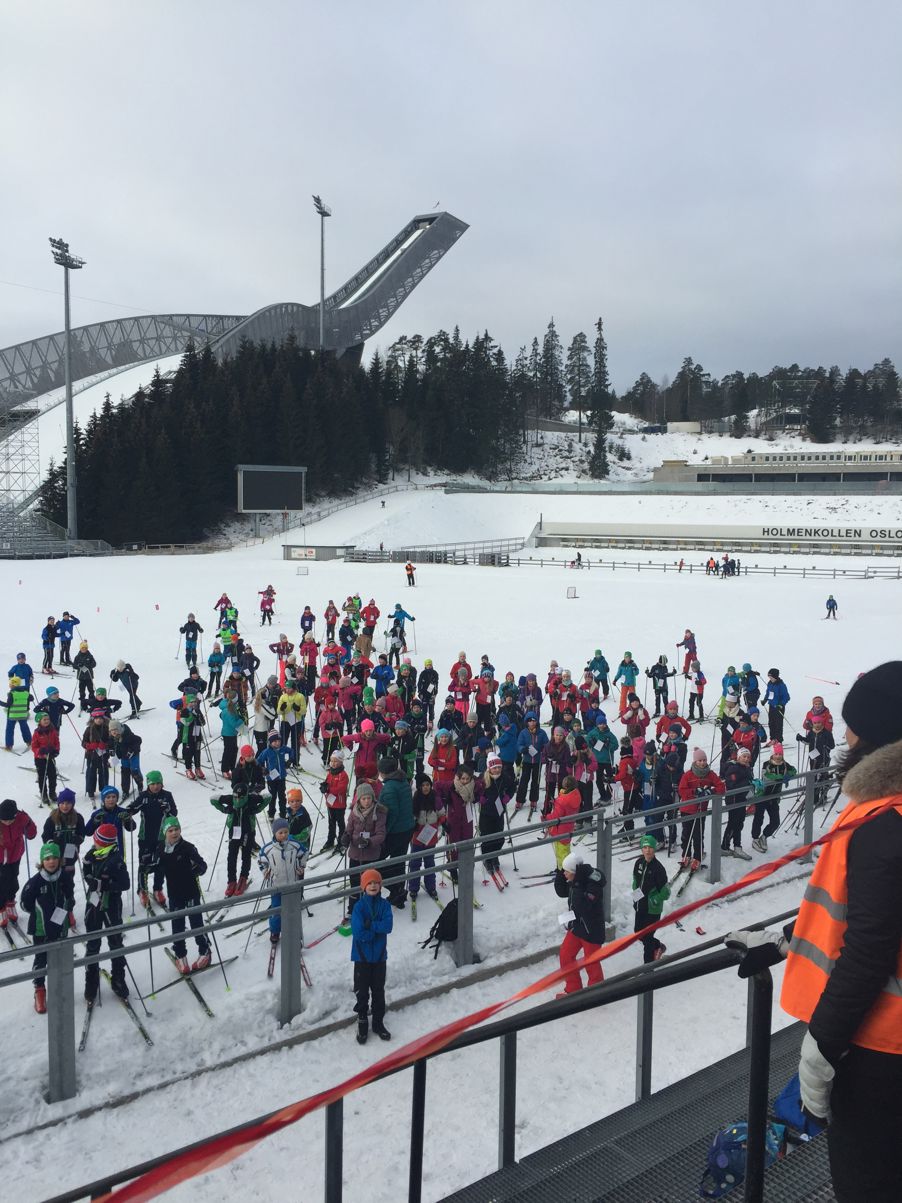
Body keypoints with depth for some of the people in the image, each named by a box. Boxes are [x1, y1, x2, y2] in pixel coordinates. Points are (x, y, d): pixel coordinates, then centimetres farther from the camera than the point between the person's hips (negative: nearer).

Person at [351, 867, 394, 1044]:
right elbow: (358, 932, -20)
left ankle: (378, 1022, 27)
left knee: (379, 991, 13)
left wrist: (369, 925, -22)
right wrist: (377, 929, -14)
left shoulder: (385, 905, -3)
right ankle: (362, 1022, 23)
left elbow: (388, 926, -17)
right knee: (362, 991, 8)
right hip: (362, 956, -2)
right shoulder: (359, 906, -12)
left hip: (380, 955, 2)